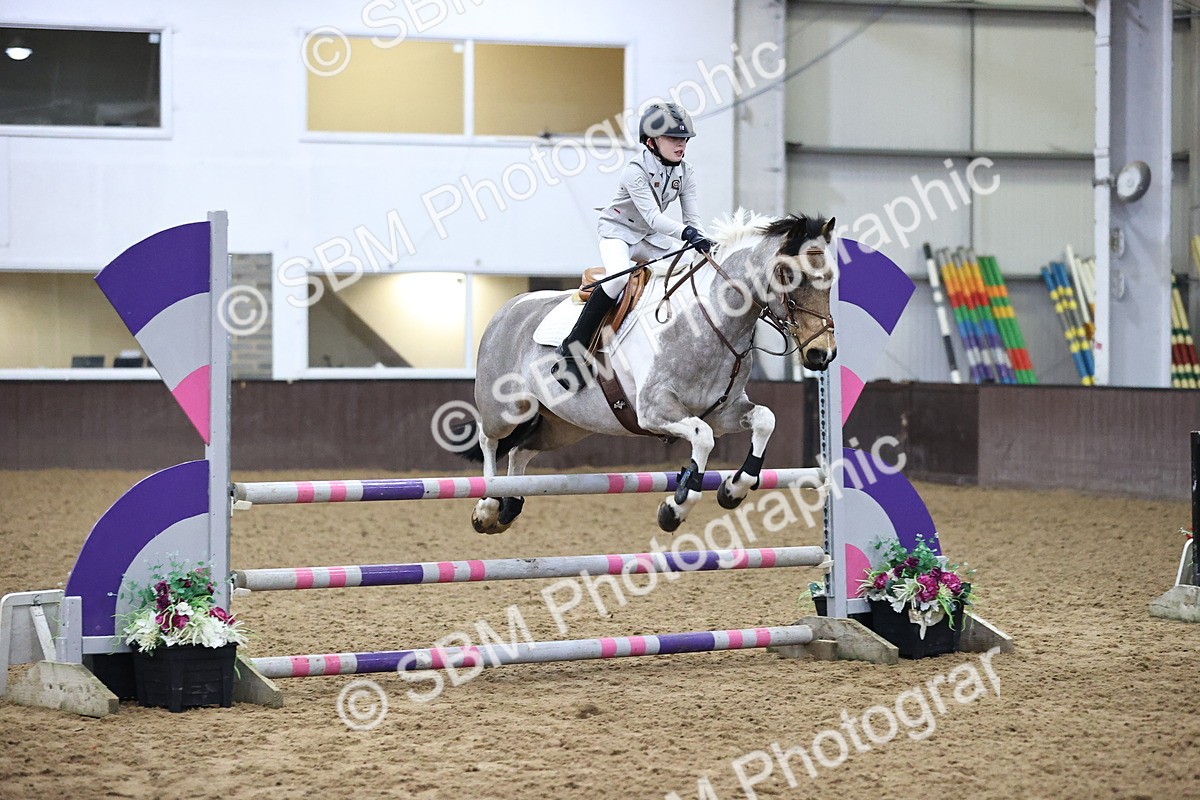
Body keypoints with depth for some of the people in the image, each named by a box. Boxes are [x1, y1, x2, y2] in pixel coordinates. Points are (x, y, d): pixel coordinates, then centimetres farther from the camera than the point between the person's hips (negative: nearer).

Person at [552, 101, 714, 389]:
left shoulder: (685, 173, -3)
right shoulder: (636, 171, -23)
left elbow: (692, 219, -6)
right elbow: (651, 216, -34)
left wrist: (702, 242, -26)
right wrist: (686, 233, -48)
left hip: (651, 238, 7)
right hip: (618, 233, -7)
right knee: (618, 276, -35)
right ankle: (570, 350, -32)